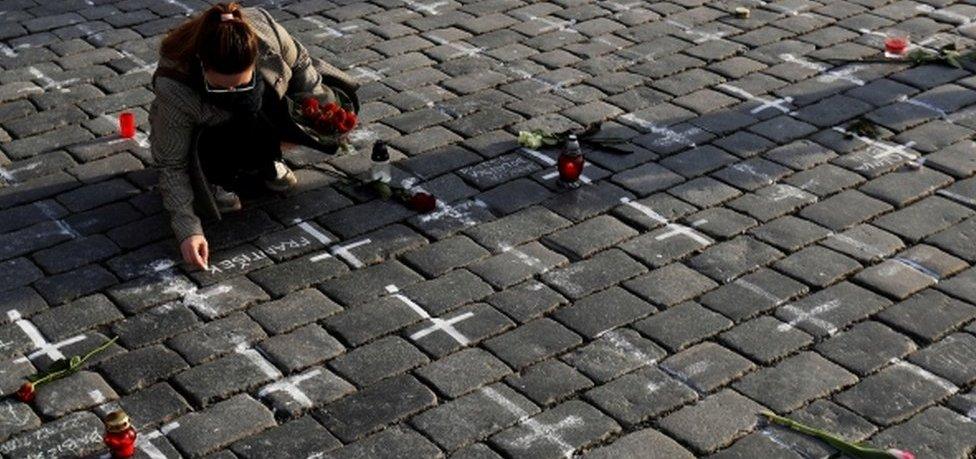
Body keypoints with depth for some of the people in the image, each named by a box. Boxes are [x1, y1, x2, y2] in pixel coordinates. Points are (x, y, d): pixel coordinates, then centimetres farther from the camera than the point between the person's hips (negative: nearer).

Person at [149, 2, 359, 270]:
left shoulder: (266, 32, -34)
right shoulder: (173, 89, -40)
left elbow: (298, 63, -9)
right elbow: (171, 165, -31)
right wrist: (188, 230, -38)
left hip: (263, 122, 4)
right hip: (208, 134, -4)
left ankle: (266, 163, 6)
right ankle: (214, 182, -2)